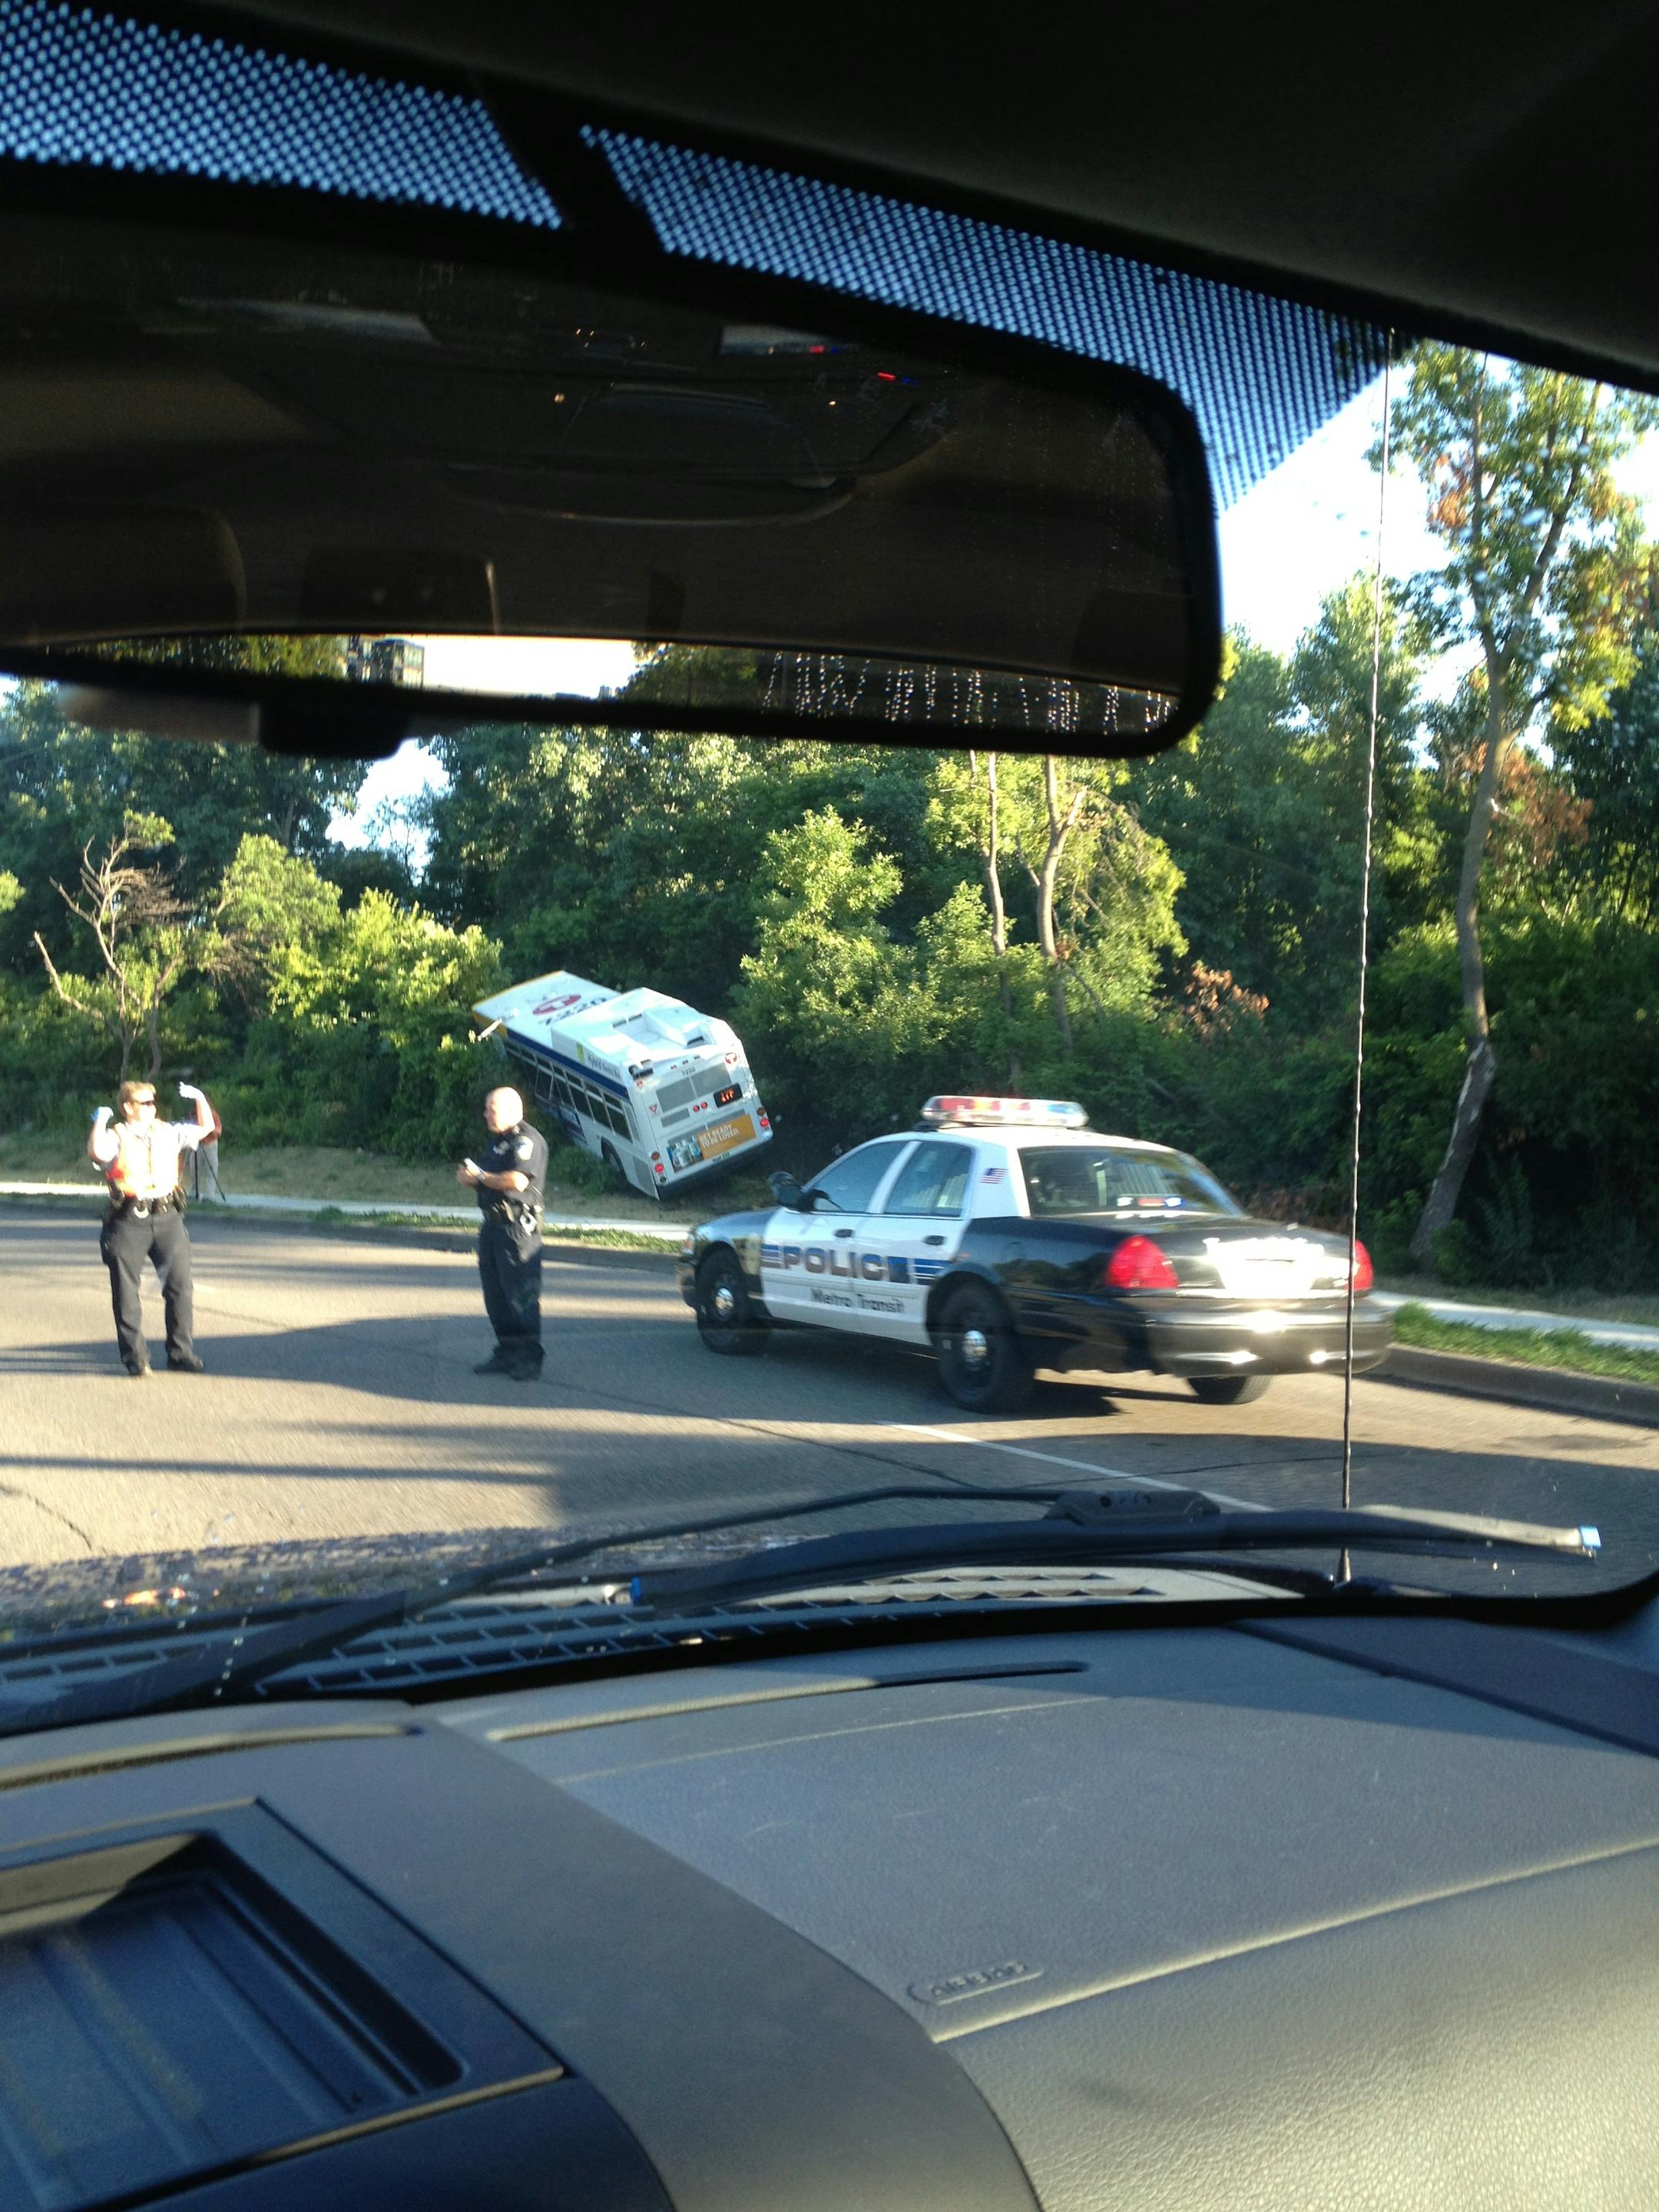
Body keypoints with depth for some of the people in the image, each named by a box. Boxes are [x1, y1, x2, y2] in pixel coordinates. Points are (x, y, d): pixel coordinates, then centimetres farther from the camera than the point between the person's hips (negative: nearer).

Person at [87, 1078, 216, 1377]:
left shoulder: (167, 1132, 15)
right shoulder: (116, 1137, -1)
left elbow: (206, 1128, 18)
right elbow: (96, 1153, -22)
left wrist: (199, 1098, 8)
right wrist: (100, 1122, -17)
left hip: (167, 1217, 4)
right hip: (129, 1220, -4)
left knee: (179, 1284, 0)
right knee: (126, 1290, 0)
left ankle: (181, 1353, 9)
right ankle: (135, 1357, 9)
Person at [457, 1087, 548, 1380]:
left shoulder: (527, 1140, -12)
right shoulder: (497, 1140, 20)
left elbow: (518, 1181, -26)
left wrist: (481, 1176, -12)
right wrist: (469, 1178, 3)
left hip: (518, 1226, -10)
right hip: (493, 1224, 10)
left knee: (521, 1295, -7)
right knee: (495, 1294, 12)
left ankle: (529, 1358, -2)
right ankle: (507, 1352, 20)